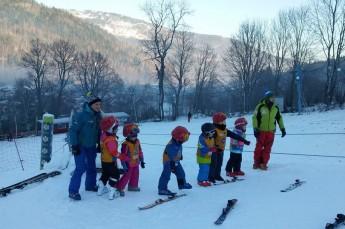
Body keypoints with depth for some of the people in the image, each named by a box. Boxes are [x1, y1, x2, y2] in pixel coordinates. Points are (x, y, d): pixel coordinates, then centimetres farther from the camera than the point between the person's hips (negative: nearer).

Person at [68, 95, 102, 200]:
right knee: (81, 168, -13)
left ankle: (90, 185, 36)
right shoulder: (81, 115, -19)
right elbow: (73, 130, -19)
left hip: (91, 146, 7)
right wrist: (74, 145, -21)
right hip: (80, 147, -7)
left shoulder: (98, 116, 4)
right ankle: (73, 191, -5)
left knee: (92, 167, 17)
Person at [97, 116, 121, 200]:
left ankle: (101, 189, 34)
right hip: (110, 161, -9)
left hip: (104, 160, 9)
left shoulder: (103, 135, -4)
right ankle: (112, 192, 4)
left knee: (105, 174, 24)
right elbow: (114, 152, -28)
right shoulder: (111, 140, -31)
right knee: (115, 175, 4)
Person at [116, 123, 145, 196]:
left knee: (135, 175, 18)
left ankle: (133, 186, 37)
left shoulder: (137, 141, 0)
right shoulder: (125, 144, -23)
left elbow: (140, 152, 11)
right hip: (129, 164, -7)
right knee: (127, 176, -5)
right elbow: (123, 155, -21)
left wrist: (142, 161, 14)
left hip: (136, 163, 7)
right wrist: (124, 165, -20)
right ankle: (119, 188, 4)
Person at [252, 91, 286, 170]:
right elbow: (255, 118, -5)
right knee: (259, 147, 0)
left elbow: (279, 118, 18)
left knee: (267, 149, 2)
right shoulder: (260, 107, -7)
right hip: (261, 131, -3)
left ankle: (263, 164, 10)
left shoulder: (275, 108, 7)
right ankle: (256, 163, 13)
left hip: (271, 132, 3)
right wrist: (255, 129, -10)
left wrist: (282, 128, 16)